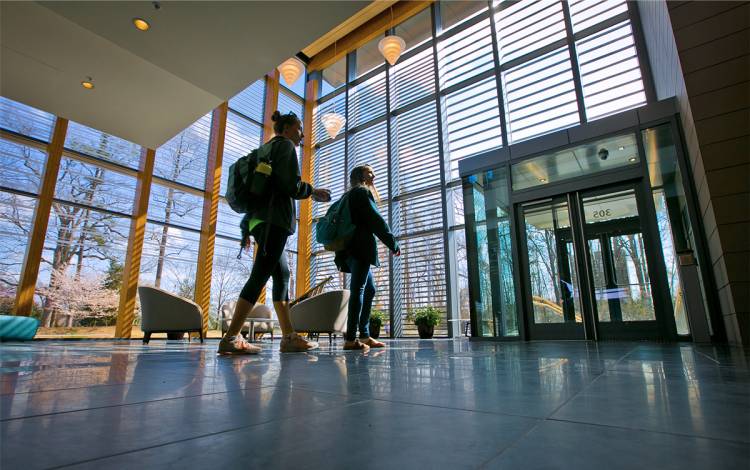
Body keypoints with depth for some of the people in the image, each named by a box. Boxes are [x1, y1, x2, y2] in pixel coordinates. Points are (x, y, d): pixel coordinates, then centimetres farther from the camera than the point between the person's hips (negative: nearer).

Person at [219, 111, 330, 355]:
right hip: (274, 219, -9)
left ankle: (289, 336, 4)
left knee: (282, 275, 5)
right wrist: (314, 192, 5)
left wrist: (246, 227, 24)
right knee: (260, 276, -13)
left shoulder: (266, 149, 29)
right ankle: (231, 338, -15)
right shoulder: (285, 145, 2)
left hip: (259, 219, 9)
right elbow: (291, 186, -12)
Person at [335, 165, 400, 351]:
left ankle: (364, 336, 11)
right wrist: (393, 244, -4)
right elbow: (376, 220, -9)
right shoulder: (362, 192, 0)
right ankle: (350, 339, -15)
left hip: (351, 249, 10)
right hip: (360, 248, -10)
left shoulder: (351, 195, 28)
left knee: (369, 290, 11)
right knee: (358, 290, -13)